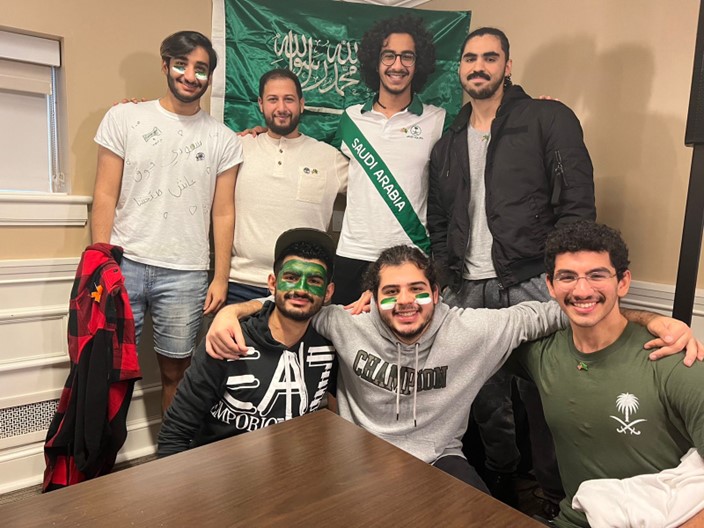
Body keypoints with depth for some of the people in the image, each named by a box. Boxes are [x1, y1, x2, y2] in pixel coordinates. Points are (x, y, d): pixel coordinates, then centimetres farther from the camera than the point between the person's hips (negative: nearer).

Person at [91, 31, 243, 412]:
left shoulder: (223, 140, 6)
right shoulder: (124, 117, 6)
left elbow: (223, 214, 5)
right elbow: (105, 197, 3)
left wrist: (221, 278, 0)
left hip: (185, 274, 0)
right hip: (124, 264, 0)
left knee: (175, 371, 8)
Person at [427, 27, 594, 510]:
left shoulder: (548, 119, 3)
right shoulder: (448, 144, 18)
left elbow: (577, 203, -4)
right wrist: (447, 279, 10)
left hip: (531, 285, -4)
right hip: (468, 291, 5)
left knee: (542, 396, 1)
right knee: (486, 397, 12)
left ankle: (558, 499, 24)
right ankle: (501, 484, 34)